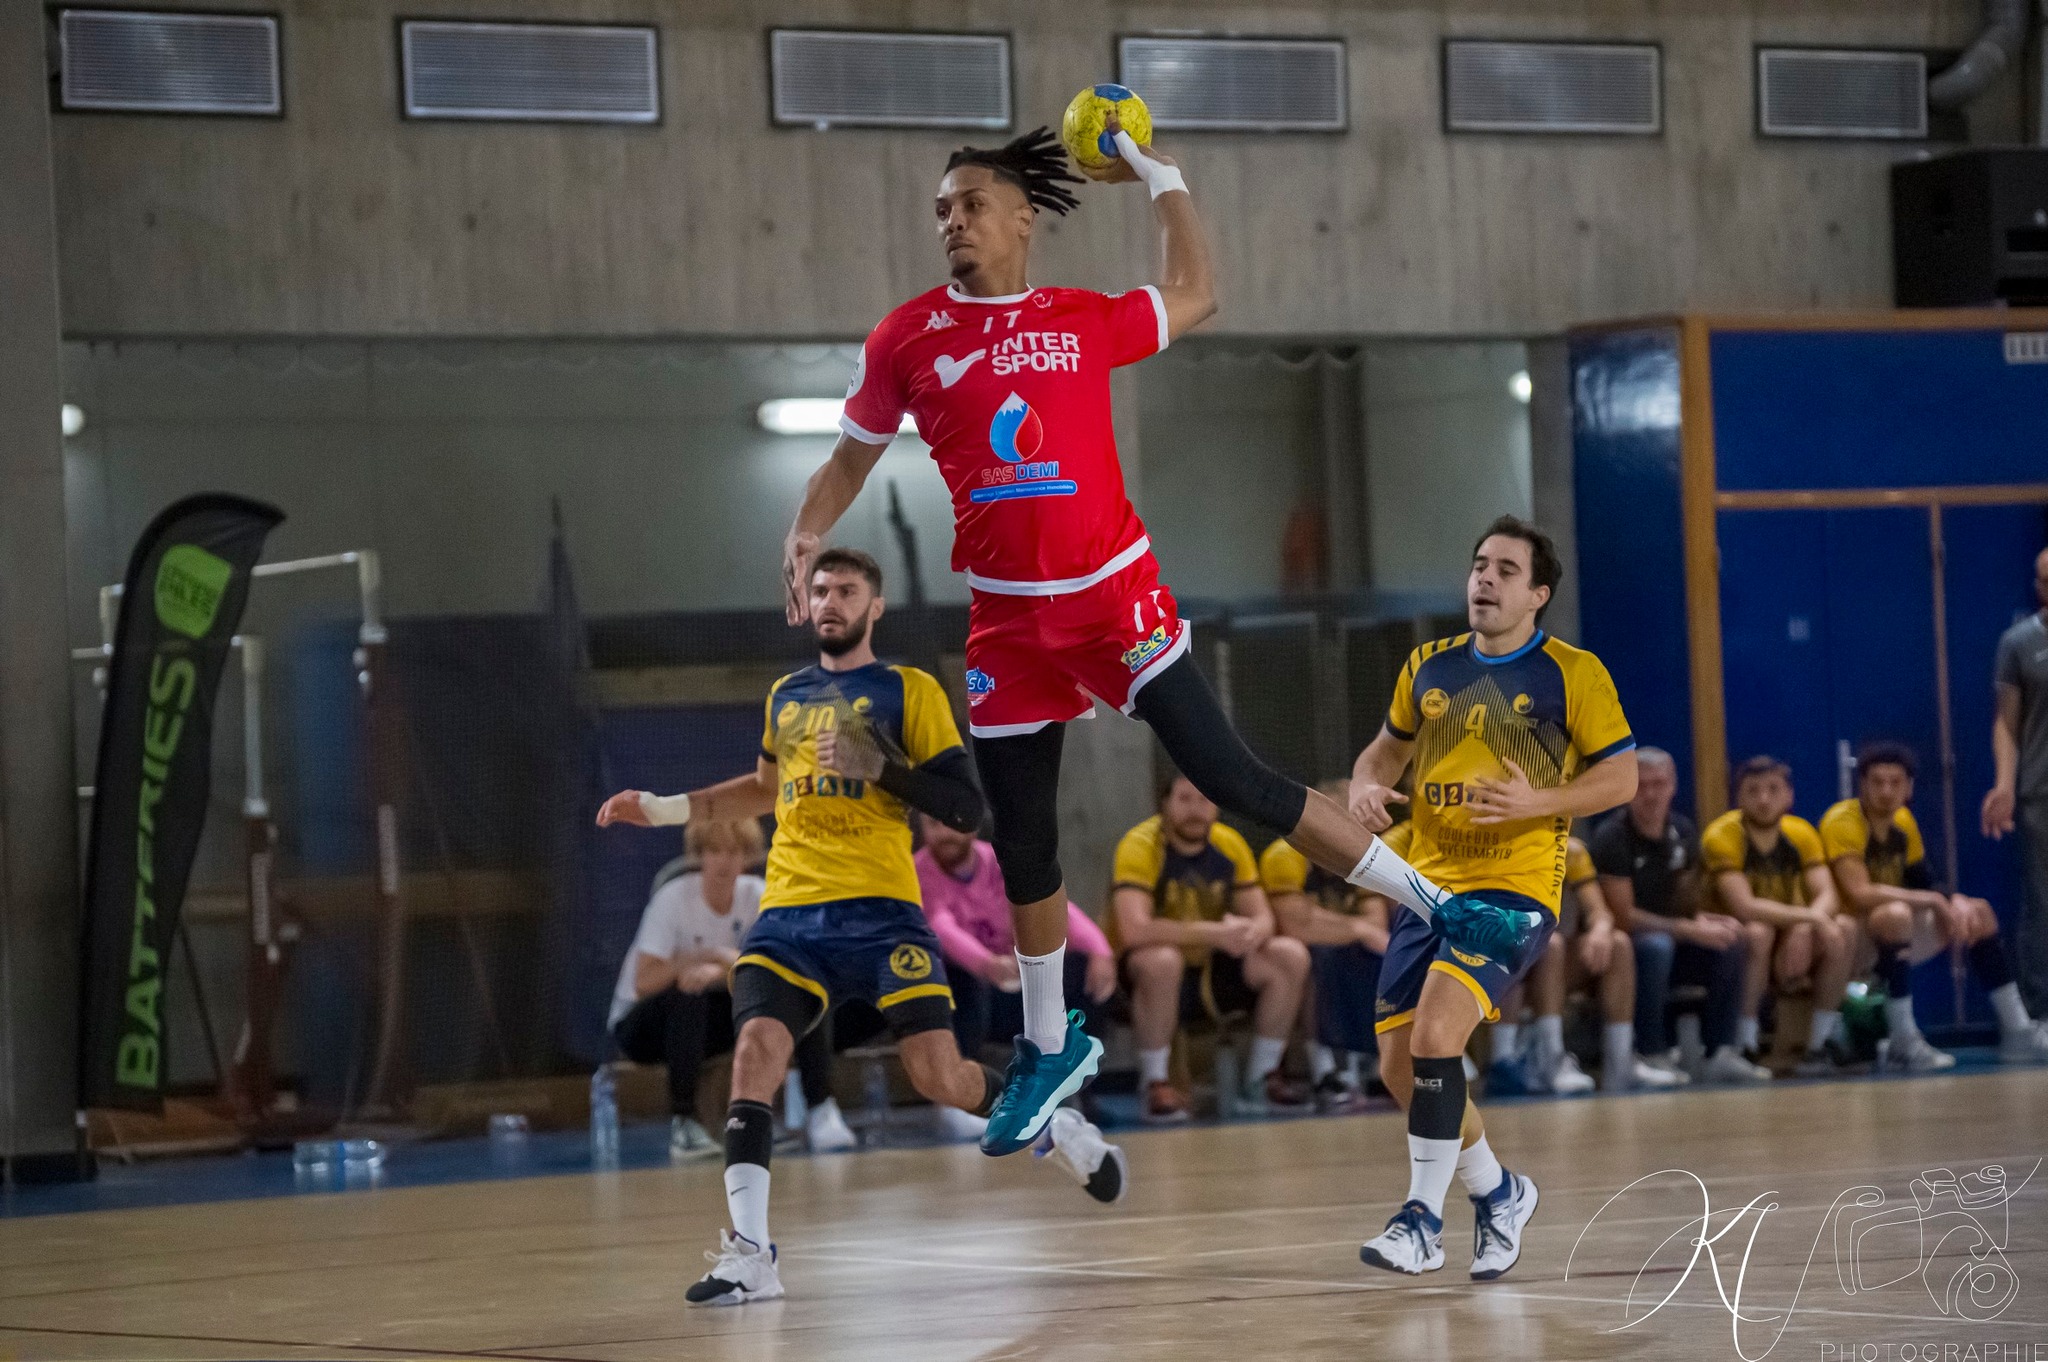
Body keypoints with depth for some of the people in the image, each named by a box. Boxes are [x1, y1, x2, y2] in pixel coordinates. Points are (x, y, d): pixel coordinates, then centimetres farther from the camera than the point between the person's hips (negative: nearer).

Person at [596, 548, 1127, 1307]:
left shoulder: (910, 691, 3)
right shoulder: (786, 696, 19)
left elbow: (965, 808, -3)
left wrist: (880, 767, -16)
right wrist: (665, 808, 33)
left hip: (878, 910, -4)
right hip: (789, 912, 4)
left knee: (939, 1074, -10)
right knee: (756, 1047, -19)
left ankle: (1055, 1129, 22)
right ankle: (749, 1256, -21)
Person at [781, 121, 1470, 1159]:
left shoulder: (1083, 321, 2)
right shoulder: (906, 339, 2)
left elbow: (1195, 297, 17)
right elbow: (849, 460, 11)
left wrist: (1159, 178, 13)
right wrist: (806, 535, -6)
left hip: (1114, 596, -2)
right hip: (1007, 619, 2)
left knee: (1230, 780, -11)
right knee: (1022, 843, 10)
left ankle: (1433, 905, -3)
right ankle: (1051, 1047, 28)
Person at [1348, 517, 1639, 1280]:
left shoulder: (1573, 674, -3)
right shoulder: (1430, 667, 11)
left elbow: (1622, 778, -2)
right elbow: (1388, 746, 25)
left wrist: (1538, 802, -17)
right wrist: (1366, 786, 2)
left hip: (1515, 888, -6)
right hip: (1428, 886, 6)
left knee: (1435, 1032, -24)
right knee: (1400, 1067, 4)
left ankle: (1423, 1219, -14)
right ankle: (1497, 1192, 28)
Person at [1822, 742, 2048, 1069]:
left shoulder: (1903, 821, 7)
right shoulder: (1842, 822, -19)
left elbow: (1922, 882, 10)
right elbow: (1860, 894, -30)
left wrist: (1955, 902, -12)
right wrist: (1931, 900, -27)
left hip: (1893, 941, 9)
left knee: (1979, 913, 4)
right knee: (1896, 914, -37)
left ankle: (2017, 1032, 4)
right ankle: (1905, 1044, -33)